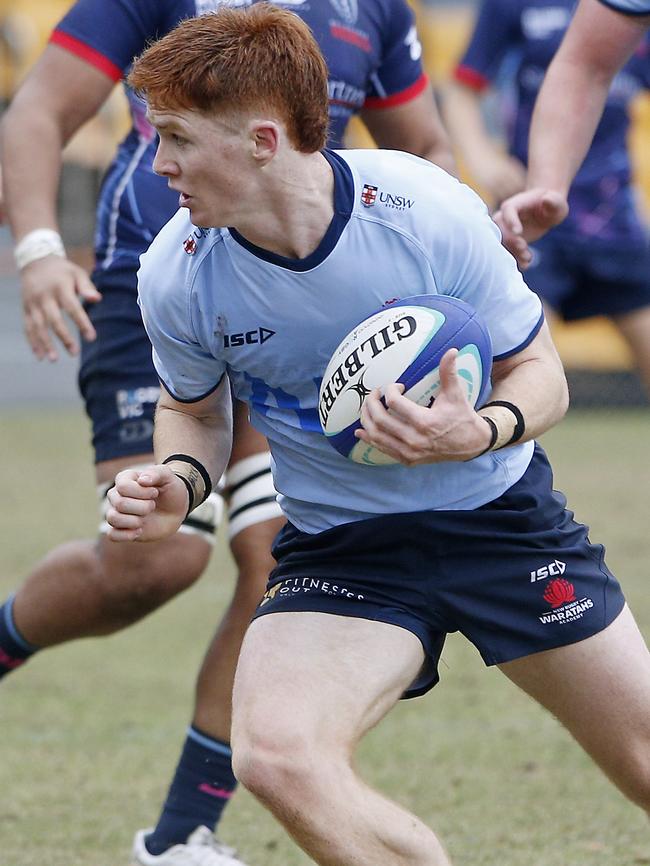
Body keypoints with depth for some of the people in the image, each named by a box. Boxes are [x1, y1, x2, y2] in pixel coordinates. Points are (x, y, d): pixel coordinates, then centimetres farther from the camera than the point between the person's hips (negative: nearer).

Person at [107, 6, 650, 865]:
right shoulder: (175, 278, -15)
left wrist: (478, 434, -30)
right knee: (276, 755, -28)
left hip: (499, 513, -1)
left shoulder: (429, 211, -22)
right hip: (338, 551, 1)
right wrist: (180, 480, -15)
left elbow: (538, 370, -8)